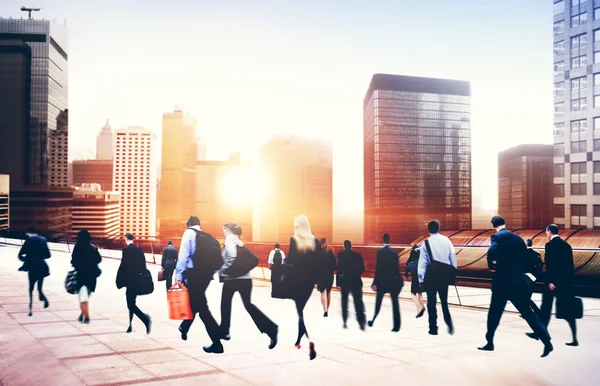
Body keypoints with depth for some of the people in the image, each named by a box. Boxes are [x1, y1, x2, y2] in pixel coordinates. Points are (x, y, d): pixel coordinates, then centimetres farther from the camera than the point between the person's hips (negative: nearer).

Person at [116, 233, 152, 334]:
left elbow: (123, 265, -14)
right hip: (138, 280, 7)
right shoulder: (139, 250, 9)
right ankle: (130, 325, 23)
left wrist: (119, 280, -6)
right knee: (132, 303, 17)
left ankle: (145, 318, -24)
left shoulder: (126, 250, -10)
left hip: (129, 280, -7)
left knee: (131, 304, -5)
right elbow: (143, 266, 10)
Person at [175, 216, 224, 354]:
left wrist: (179, 276, -12)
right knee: (195, 302, 26)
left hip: (194, 274, -6)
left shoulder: (189, 232, 3)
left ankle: (217, 343, -5)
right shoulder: (208, 237, 19)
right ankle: (184, 328, 44)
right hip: (207, 274, 6)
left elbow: (183, 255, -9)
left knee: (201, 307, -4)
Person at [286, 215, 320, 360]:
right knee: (301, 308, 20)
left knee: (300, 311, 0)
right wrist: (320, 281, 10)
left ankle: (309, 340, -19)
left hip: (297, 279, -4)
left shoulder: (294, 240, -9)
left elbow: (289, 261, -11)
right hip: (310, 279, 4)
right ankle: (299, 340, 28)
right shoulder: (316, 241, 2)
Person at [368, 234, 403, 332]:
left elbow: (378, 268, -12)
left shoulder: (380, 251, -8)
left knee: (378, 302, 13)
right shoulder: (394, 252, 5)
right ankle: (396, 326, -1)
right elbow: (397, 268, 8)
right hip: (394, 281, 3)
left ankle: (373, 321, 23)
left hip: (382, 281, -3)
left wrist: (375, 283, -10)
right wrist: (398, 280, 18)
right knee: (395, 303, 2)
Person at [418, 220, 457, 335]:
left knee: (431, 302, 6)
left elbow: (422, 261, -6)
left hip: (432, 273, -3)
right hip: (445, 273, 3)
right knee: (444, 300, 17)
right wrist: (453, 272, 12)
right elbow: (453, 257, 4)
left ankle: (433, 328, 7)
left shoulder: (426, 243, -6)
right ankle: (449, 322, -2)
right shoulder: (446, 240, 2)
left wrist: (421, 278, -1)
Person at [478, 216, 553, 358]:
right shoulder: (518, 238, 12)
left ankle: (490, 342, 20)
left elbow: (492, 251, -28)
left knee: (494, 313, 10)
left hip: (503, 282, -5)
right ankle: (547, 342, 2)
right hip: (519, 282, 5)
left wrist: (491, 265, -12)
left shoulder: (497, 236, -8)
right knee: (528, 313, 10)